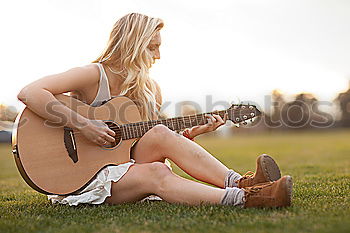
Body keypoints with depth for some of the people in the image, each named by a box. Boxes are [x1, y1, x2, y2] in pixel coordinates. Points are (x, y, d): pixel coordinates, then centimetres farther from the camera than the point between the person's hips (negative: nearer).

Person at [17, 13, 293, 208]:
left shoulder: (151, 90, 7)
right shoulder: (93, 75, -12)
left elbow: (149, 144, 11)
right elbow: (28, 93, -23)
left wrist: (192, 132, -5)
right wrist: (83, 125, -28)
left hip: (125, 163, 5)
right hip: (80, 175, -5)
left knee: (161, 134, -25)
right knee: (156, 174, -32)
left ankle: (241, 183, -33)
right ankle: (243, 198, -43)